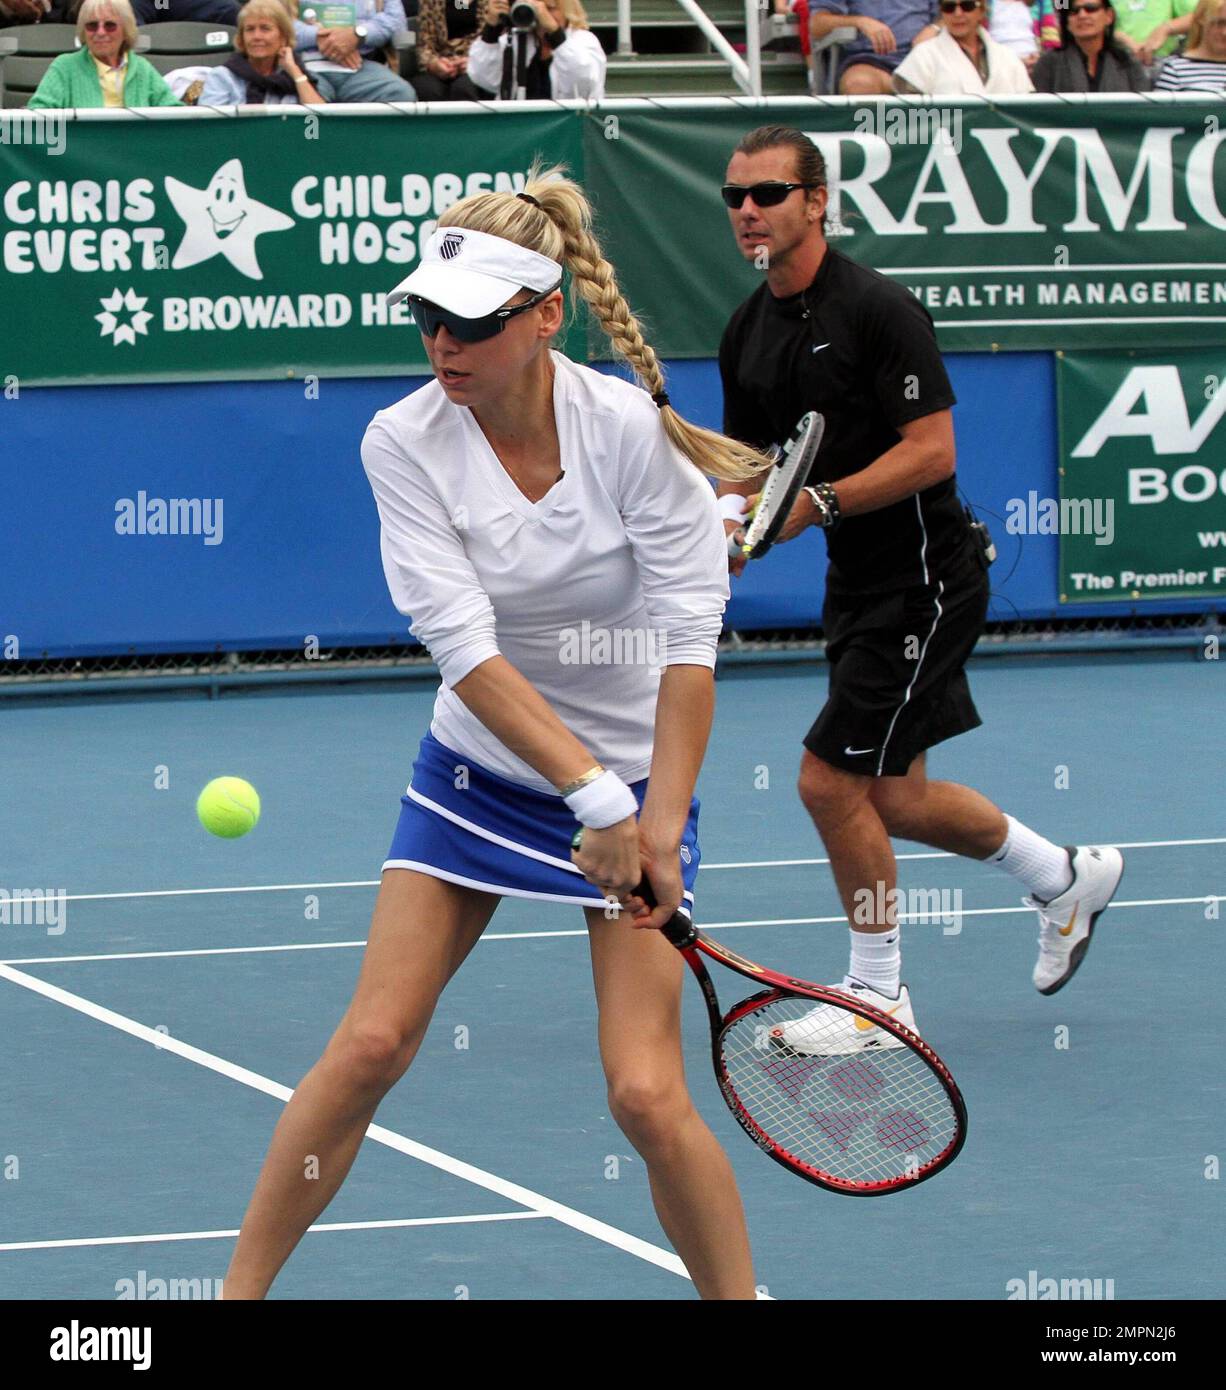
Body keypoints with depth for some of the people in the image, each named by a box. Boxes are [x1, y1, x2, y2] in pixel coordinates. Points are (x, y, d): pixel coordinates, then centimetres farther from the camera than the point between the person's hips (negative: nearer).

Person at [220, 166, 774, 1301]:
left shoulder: (630, 428, -18)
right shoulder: (405, 443, -15)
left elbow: (688, 638, -17)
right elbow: (466, 647, -22)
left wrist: (660, 823, -24)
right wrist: (593, 796, -29)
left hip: (639, 777, -2)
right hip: (477, 772, 2)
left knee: (646, 1094, -11)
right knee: (370, 1043, -6)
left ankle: (737, 1295, 9)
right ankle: (239, 1289, 7)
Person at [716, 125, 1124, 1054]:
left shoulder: (876, 308, -17)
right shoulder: (749, 330, 7)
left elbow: (932, 451, -22)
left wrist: (818, 503, -27)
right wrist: (736, 513, -4)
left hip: (924, 578, -9)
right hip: (859, 586, 9)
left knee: (831, 778, -10)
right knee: (894, 800, 14)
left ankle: (879, 996, 5)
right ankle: (1067, 878, 37)